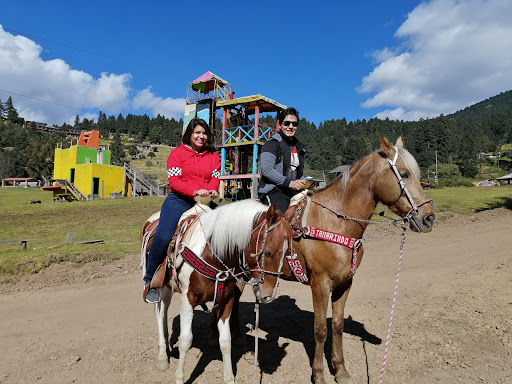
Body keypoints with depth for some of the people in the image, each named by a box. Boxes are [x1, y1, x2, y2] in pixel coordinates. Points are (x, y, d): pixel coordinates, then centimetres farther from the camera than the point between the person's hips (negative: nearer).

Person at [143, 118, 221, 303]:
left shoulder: (213, 156, 16)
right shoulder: (178, 153, 5)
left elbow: (215, 178, 8)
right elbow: (174, 181, -5)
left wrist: (211, 191, -16)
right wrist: (195, 191, -20)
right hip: (178, 201, -3)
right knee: (162, 238, -20)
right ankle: (150, 281, -1)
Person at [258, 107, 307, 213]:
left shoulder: (299, 147, 22)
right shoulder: (272, 144, -3)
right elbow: (266, 170, -16)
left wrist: (305, 183, 9)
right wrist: (289, 183, -22)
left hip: (293, 192, 8)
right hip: (274, 192, -8)